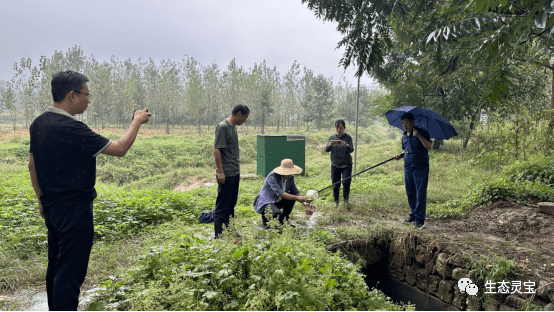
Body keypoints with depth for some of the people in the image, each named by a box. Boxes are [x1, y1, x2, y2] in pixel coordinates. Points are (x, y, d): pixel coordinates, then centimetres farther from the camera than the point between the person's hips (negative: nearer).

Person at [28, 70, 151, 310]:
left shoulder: (39, 123, 6)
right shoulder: (70, 128, -23)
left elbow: (32, 165, 14)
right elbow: (119, 149, -20)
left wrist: (41, 199, 22)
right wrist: (137, 121, -6)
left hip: (51, 207, 10)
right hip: (74, 210, -9)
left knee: (56, 266, 21)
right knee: (70, 272, -1)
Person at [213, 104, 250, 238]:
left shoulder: (233, 127, 14)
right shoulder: (223, 127, -14)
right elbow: (216, 150, -18)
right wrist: (220, 172, -20)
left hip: (235, 173, 9)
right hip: (226, 174, -9)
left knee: (231, 204, 17)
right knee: (222, 206, -2)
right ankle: (219, 236, 6)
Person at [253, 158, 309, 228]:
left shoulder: (290, 177, -3)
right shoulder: (272, 176, -24)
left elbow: (295, 192, 3)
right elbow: (280, 193, -32)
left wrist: (304, 202, -14)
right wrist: (296, 198, -33)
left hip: (278, 202, 8)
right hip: (265, 202, -8)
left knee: (293, 195, -10)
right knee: (278, 214, -34)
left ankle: (284, 219, 2)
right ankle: (265, 218, 0)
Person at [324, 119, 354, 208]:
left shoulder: (348, 137, -1)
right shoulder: (332, 137, 4)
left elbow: (351, 150, -10)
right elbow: (326, 150, -2)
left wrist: (346, 146, -32)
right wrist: (330, 145, -24)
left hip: (346, 165, -1)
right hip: (335, 165, 2)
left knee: (346, 182, -13)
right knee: (335, 185, 3)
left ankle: (346, 200, 9)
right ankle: (336, 202, 21)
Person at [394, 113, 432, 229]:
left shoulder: (422, 133, -5)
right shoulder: (404, 136, 14)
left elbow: (430, 147, -18)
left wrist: (418, 136, -25)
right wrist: (400, 156, 7)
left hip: (420, 168, -6)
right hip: (408, 168, 7)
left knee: (420, 194, -4)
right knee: (410, 193, 12)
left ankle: (420, 219, 2)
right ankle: (413, 215, 25)